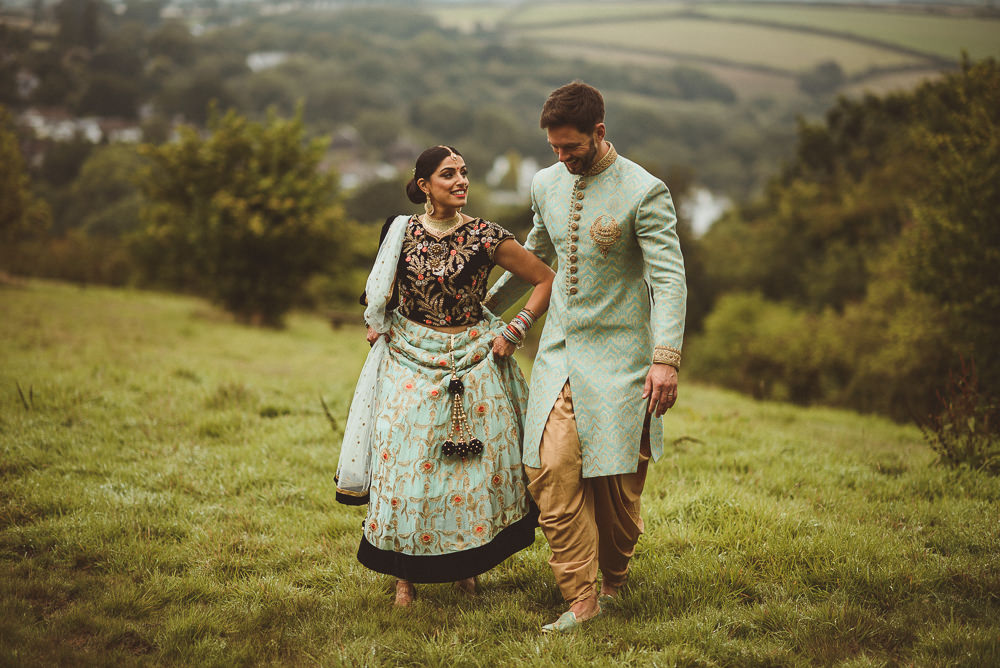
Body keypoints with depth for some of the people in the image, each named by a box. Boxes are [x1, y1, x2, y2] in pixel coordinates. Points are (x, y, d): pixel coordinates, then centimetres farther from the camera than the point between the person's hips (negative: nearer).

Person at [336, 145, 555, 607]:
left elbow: (547, 280, 1)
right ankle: (405, 575, 14)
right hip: (410, 361, 1)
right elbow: (379, 293, 21)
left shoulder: (486, 237, -6)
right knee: (405, 463, 0)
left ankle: (466, 562, 25)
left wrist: (515, 331, -4)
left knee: (475, 465, 4)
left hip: (472, 361, -1)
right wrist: (377, 324, 6)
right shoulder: (401, 232, 0)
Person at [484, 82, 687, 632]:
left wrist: (666, 358, -24)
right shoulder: (545, 184, 8)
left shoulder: (644, 192, -10)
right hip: (559, 353, 5)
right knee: (551, 473, -8)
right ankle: (580, 598, -1)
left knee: (615, 481, 1)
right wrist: (486, 306, 31)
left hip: (618, 358, -4)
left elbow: (670, 279, -14)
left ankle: (614, 581, 25)